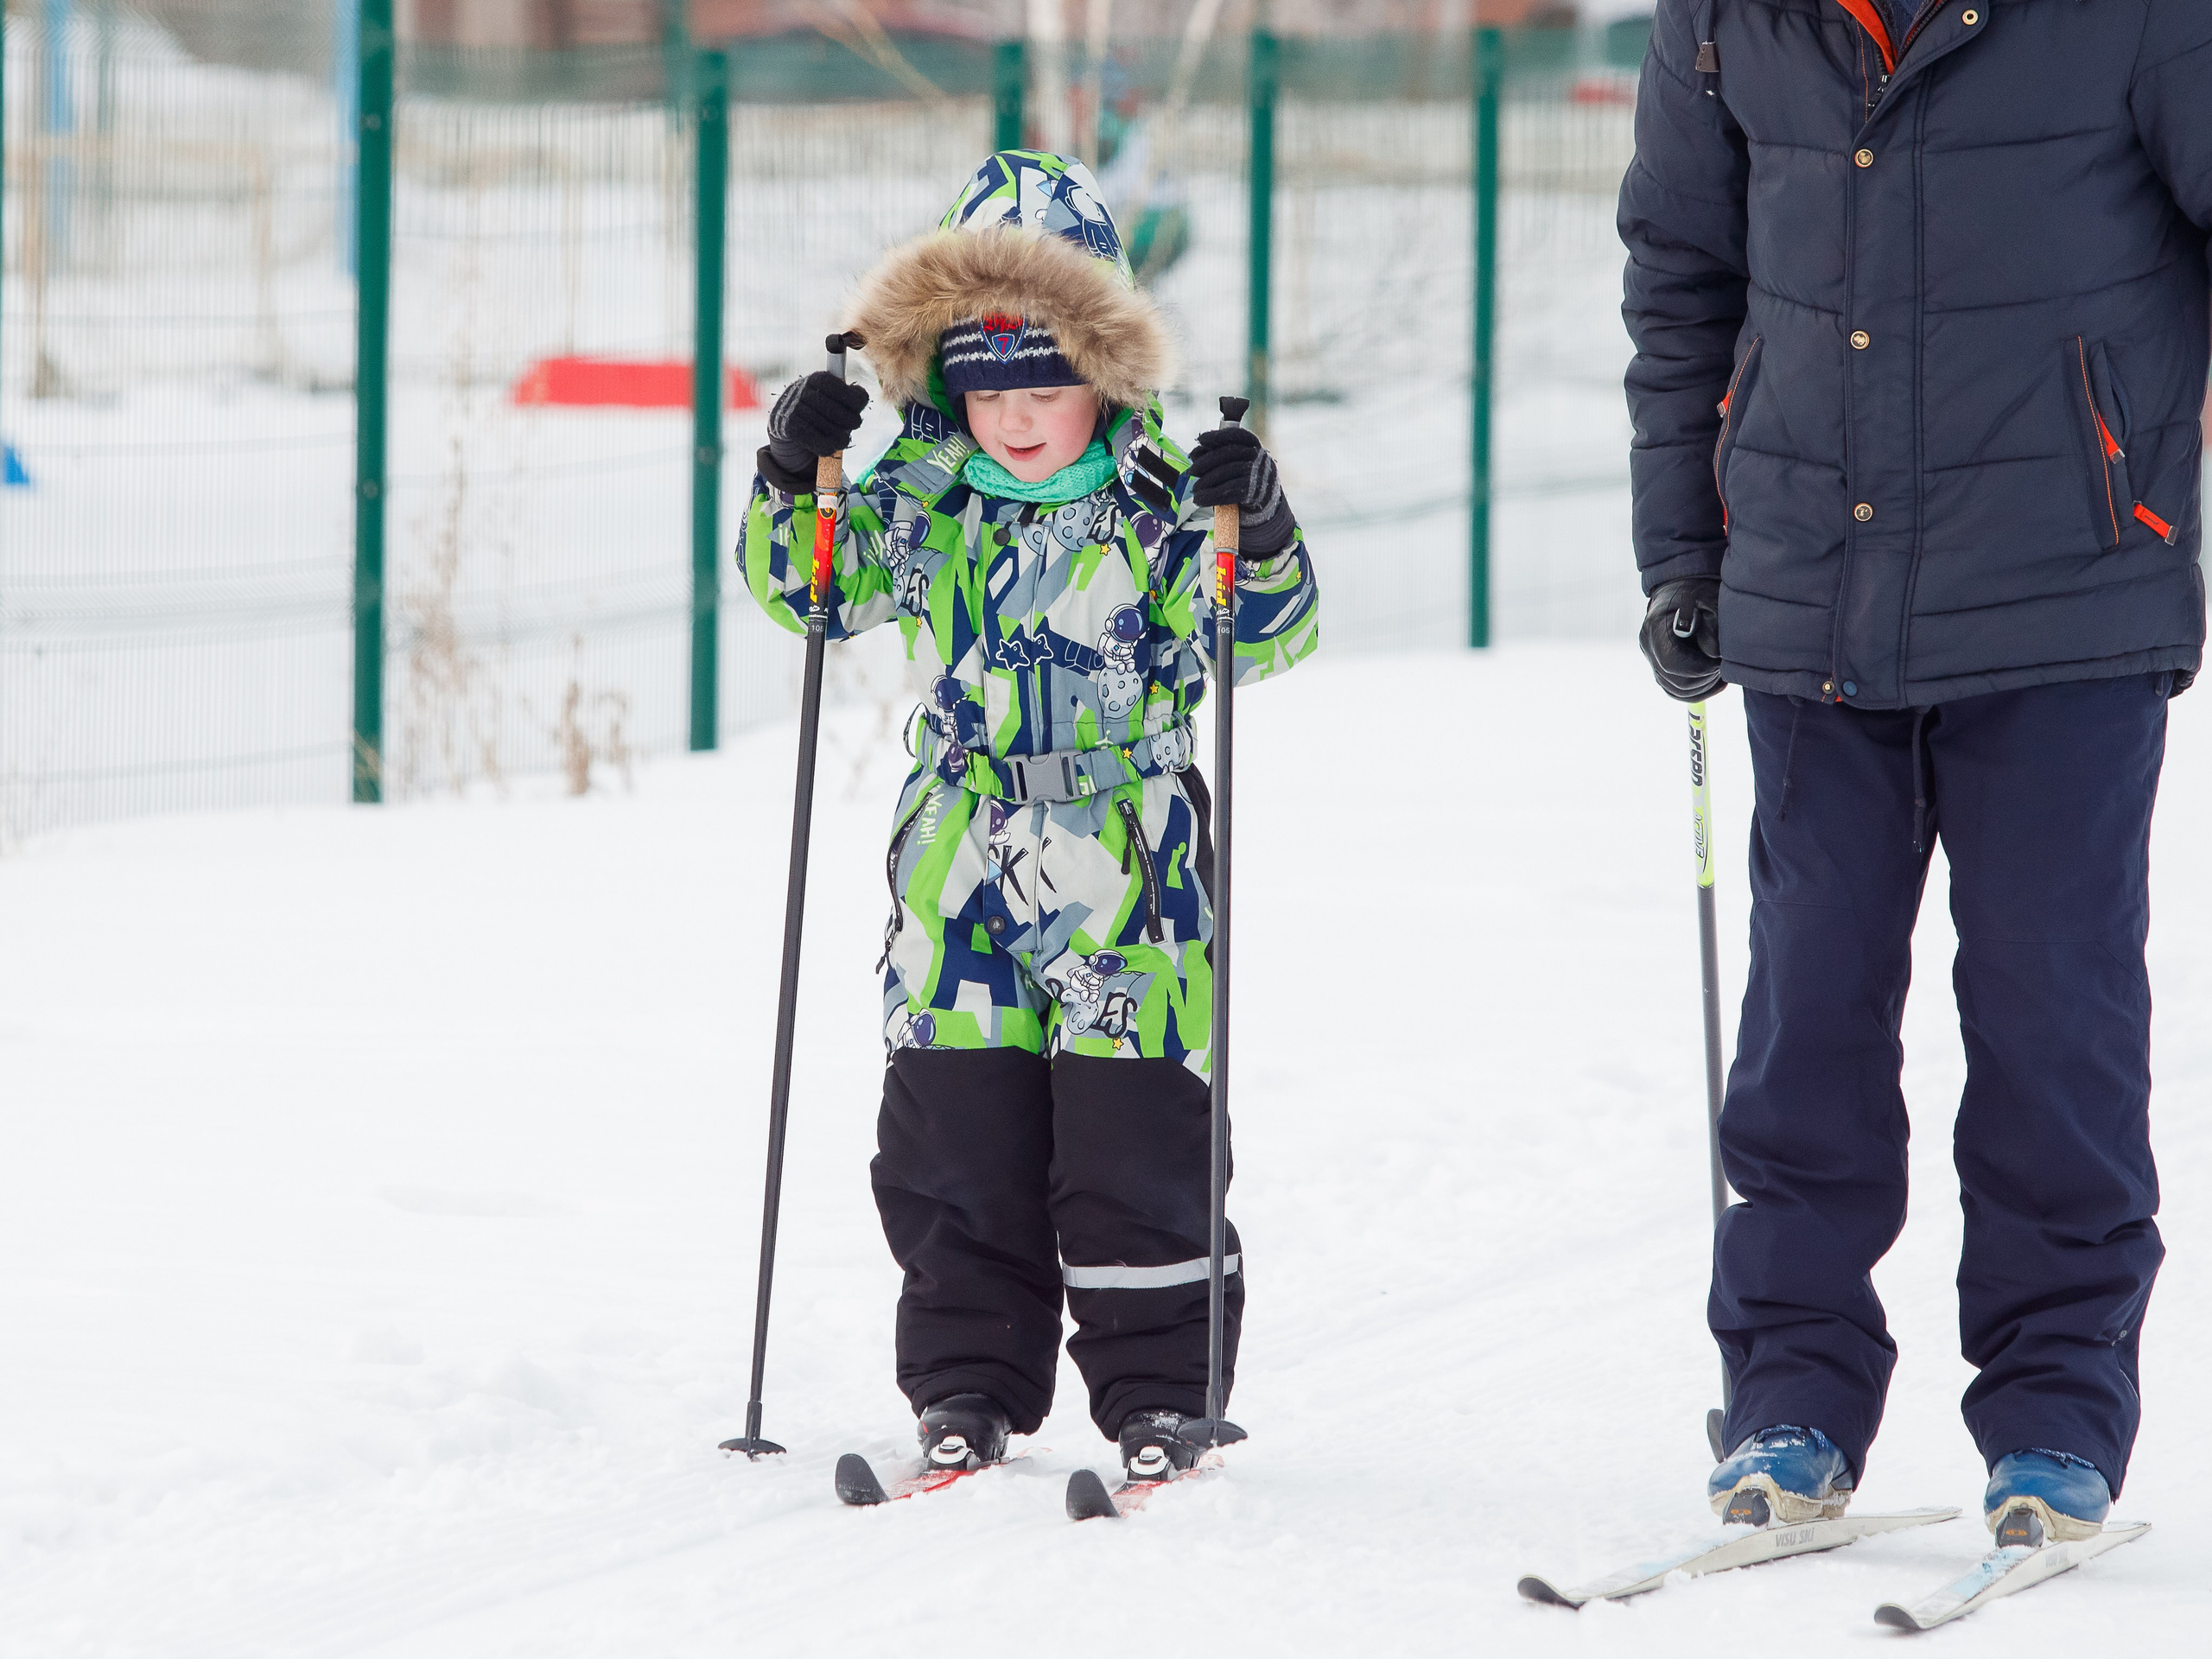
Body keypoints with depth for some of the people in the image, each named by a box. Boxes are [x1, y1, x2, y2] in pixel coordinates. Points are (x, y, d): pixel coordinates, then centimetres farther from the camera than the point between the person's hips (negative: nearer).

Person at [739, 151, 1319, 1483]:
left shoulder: (1159, 498, -4)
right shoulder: (922, 494, 3)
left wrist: (1259, 536, -23)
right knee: (953, 1143, 6)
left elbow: (1266, 637, -5)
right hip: (962, 859, 3)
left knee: (1133, 1145, 0)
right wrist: (797, 483, -7)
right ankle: (969, 1383, 17)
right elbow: (813, 588, 10)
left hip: (1126, 859, -3)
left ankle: (1157, 1391, 10)